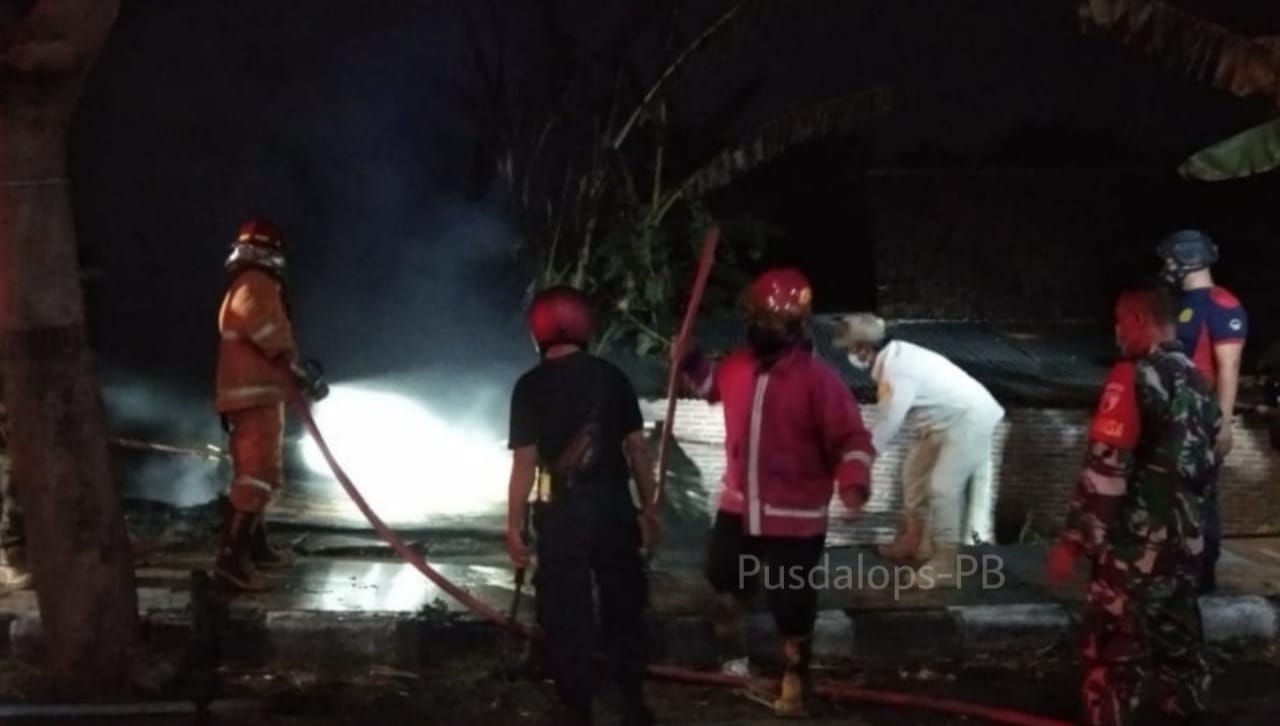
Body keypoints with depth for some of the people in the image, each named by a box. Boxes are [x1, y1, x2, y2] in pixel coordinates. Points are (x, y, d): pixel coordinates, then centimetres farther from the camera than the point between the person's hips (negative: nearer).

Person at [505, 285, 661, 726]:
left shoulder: (531, 385, -7)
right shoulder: (611, 376, 1)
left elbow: (525, 461, -10)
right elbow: (637, 448, 2)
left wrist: (514, 525, -4)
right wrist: (649, 509, 9)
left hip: (562, 510, -3)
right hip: (613, 505, 3)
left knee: (567, 616, 6)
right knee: (623, 606, 15)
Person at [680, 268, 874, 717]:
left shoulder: (818, 379, -20)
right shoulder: (740, 365, -1)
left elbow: (852, 438, -20)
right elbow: (712, 385, 23)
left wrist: (854, 483, -36)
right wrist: (691, 363, 4)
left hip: (795, 519, -6)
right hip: (739, 508, 6)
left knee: (792, 608, 5)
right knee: (724, 587, 21)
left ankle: (794, 685, 27)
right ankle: (734, 664, 44)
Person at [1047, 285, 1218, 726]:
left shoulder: (1134, 377, -15)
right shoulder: (1198, 383, 11)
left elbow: (1106, 469, -19)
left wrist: (1073, 541, -16)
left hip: (1136, 545, -8)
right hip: (1185, 541, 8)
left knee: (1114, 652, -2)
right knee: (1179, 643, 17)